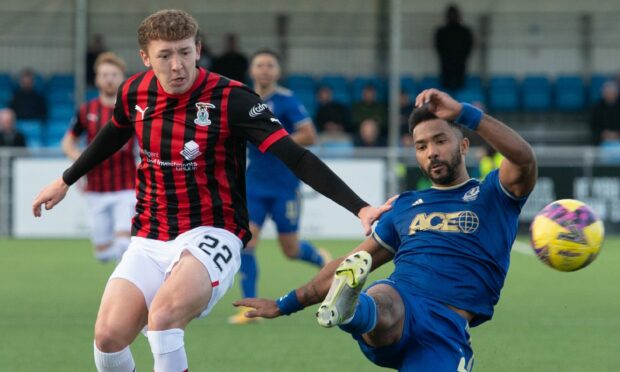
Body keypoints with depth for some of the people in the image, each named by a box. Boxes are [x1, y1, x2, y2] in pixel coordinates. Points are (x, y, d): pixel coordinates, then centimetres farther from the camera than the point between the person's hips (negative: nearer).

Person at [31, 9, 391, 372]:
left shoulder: (231, 98, -15)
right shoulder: (135, 93, 0)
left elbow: (297, 158, -20)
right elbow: (110, 138, 24)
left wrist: (360, 207, -29)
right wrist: (65, 181, 38)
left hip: (210, 235, -5)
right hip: (149, 240, 5)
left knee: (163, 314, -33)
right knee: (109, 336, -15)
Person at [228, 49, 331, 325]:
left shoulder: (286, 100, -10)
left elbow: (309, 136, -17)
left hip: (284, 186, -4)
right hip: (254, 185, 4)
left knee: (291, 250, 6)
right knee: (245, 242, -11)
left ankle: (321, 259, 40)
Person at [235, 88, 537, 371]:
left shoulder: (491, 196, 14)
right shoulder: (406, 206, 28)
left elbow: (524, 159, -9)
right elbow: (348, 267, 34)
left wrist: (463, 113, -14)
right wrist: (284, 305, 34)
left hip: (446, 327, -1)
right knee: (379, 303, -39)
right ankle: (345, 308, -72)